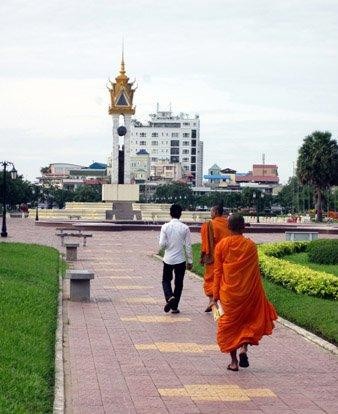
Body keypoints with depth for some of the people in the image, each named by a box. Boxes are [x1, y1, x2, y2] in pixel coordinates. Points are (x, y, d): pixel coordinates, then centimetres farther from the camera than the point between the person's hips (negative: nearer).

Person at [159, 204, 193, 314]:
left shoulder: (165, 227, -9)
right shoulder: (185, 228, -8)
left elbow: (162, 244, -11)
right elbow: (188, 246, -6)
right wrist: (190, 261, 3)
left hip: (168, 259, 0)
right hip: (180, 260, 0)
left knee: (166, 280, 16)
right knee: (178, 283, 13)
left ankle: (170, 297, -12)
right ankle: (174, 307, 16)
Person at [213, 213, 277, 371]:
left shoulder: (221, 245, -5)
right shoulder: (250, 246, -7)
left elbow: (218, 271, -1)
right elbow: (255, 272, -2)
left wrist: (216, 293, 6)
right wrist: (259, 293, 8)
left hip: (228, 293, 0)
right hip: (248, 292, 0)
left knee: (230, 323, 11)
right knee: (249, 320, 19)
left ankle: (234, 361, 11)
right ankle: (244, 348, -4)